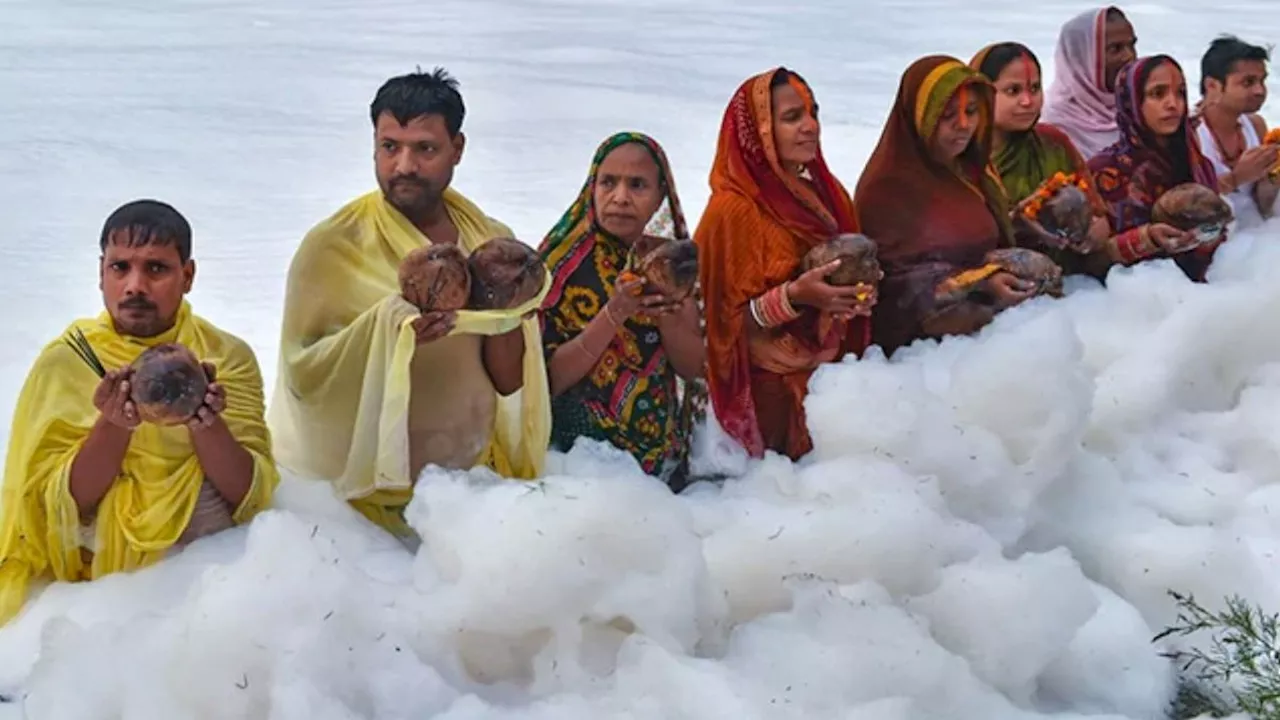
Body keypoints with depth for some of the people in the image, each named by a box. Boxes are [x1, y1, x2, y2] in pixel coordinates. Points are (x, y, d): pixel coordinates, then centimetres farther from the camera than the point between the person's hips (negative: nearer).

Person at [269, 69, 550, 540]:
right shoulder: (332, 248, -9)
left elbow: (508, 382, 4)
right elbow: (302, 374, -13)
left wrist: (505, 319, -16)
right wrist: (387, 330, -27)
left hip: (472, 480, 4)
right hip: (372, 489, -3)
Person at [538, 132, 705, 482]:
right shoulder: (565, 261, -12)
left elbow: (694, 369, -2)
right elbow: (547, 379, -15)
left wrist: (667, 315, -20)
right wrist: (614, 314, -26)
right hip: (582, 456, -4)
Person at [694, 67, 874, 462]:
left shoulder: (828, 193, 6)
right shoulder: (733, 210, -14)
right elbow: (727, 321, -13)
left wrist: (860, 297, -5)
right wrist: (793, 296, -27)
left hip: (831, 380, 6)